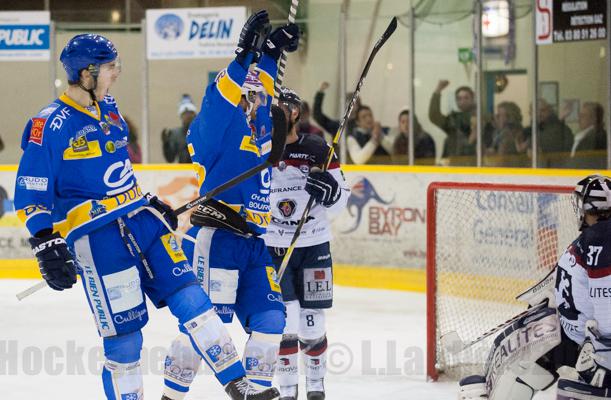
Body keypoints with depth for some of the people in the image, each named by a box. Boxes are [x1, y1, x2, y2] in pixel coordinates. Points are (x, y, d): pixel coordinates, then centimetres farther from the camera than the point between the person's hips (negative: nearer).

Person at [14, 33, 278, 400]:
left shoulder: (108, 108, 12)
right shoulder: (52, 125, -12)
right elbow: (31, 193, -12)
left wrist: (151, 203, 27)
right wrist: (46, 243, -19)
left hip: (139, 219, 7)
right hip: (95, 235, -7)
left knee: (190, 298, 1)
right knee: (123, 333, -7)